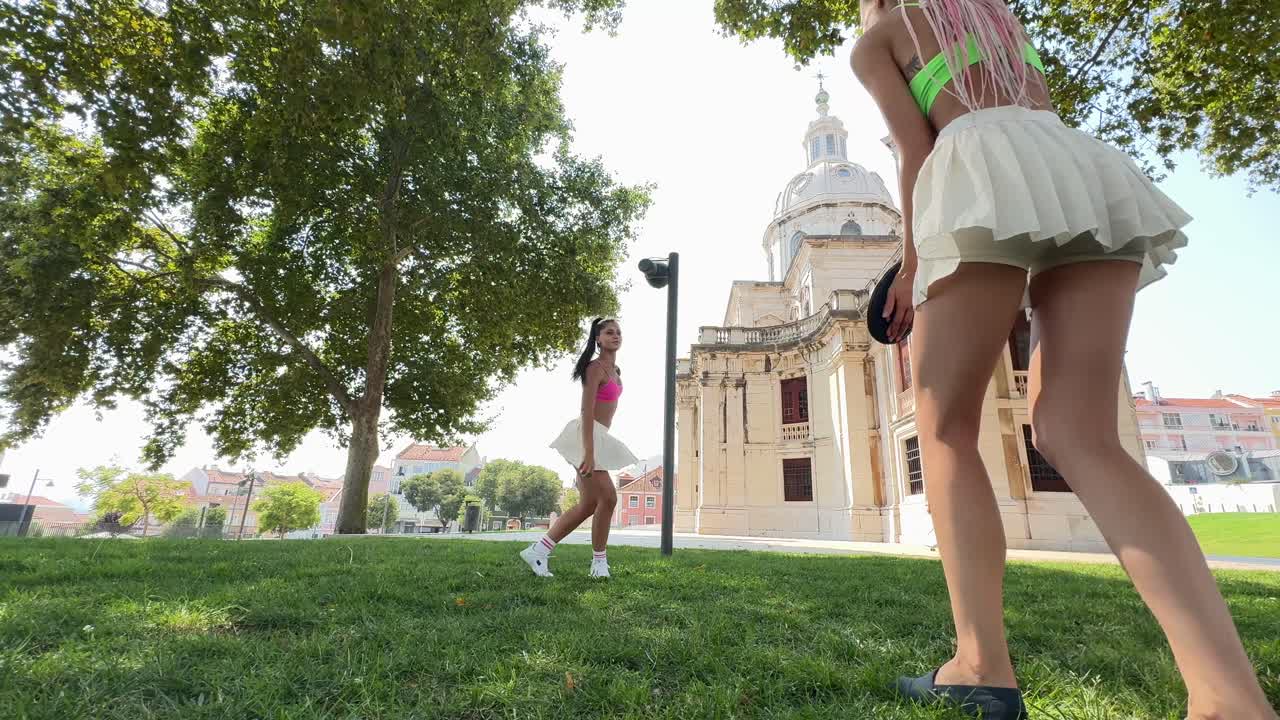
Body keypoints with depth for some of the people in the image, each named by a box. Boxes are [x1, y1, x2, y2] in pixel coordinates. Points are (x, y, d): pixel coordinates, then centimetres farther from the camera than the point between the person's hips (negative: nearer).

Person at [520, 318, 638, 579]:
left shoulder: (614, 370, 17)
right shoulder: (595, 367, -11)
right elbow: (586, 411, -18)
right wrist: (589, 452, -25)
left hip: (598, 438, 10)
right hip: (587, 436, -10)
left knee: (589, 505, 10)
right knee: (608, 497, -9)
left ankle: (538, 551, 16)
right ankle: (599, 562, 7)